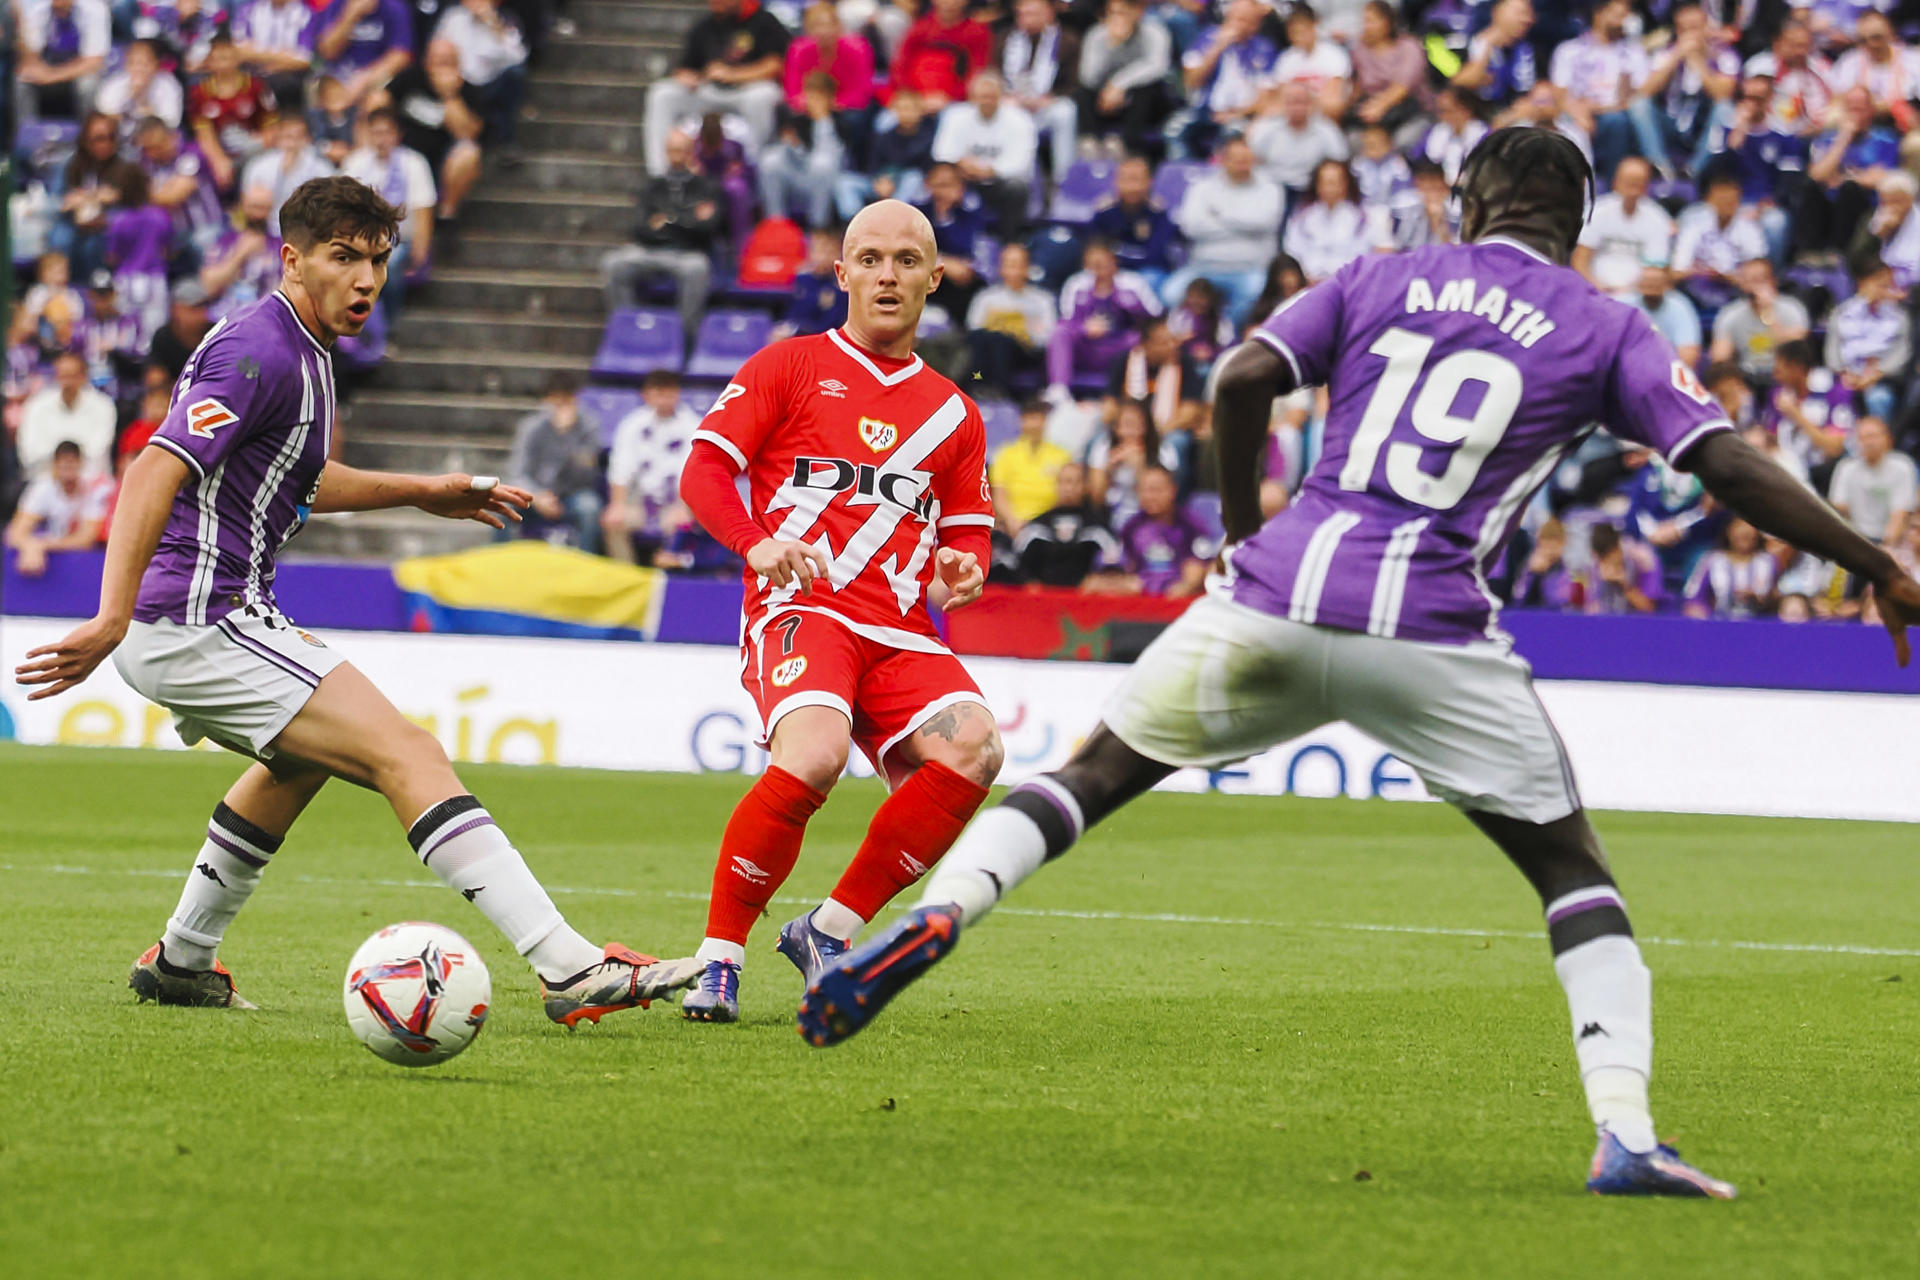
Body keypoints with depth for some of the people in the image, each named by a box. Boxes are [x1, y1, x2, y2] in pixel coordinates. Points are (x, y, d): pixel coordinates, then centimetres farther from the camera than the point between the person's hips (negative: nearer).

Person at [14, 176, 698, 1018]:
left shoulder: (297, 350, 15)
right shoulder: (263, 355, -16)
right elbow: (156, 470, -27)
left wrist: (421, 493, 35)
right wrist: (111, 621, -36)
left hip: (182, 629, 11)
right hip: (203, 623, -11)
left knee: (305, 752, 36)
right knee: (406, 755, -16)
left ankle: (183, 960, 42)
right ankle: (571, 970, -25)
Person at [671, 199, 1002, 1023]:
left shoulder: (952, 414, 22)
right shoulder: (789, 367, 10)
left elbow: (967, 532, 25)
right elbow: (703, 471, 4)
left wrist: (961, 571, 0)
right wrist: (757, 544, -15)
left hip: (901, 631, 4)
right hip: (800, 610, -4)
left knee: (972, 748, -25)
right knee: (813, 752, -34)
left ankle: (831, 930, -10)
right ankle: (718, 956, -16)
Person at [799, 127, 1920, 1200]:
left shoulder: (1382, 280, 15)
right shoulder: (1605, 332, 10)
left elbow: (1245, 379, 4)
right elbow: (1730, 466, 2)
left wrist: (1244, 526, 19)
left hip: (1277, 596, 2)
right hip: (1431, 630, -2)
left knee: (1094, 775, 17)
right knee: (1573, 870, 10)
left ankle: (938, 914, -7)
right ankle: (1626, 1131, -6)